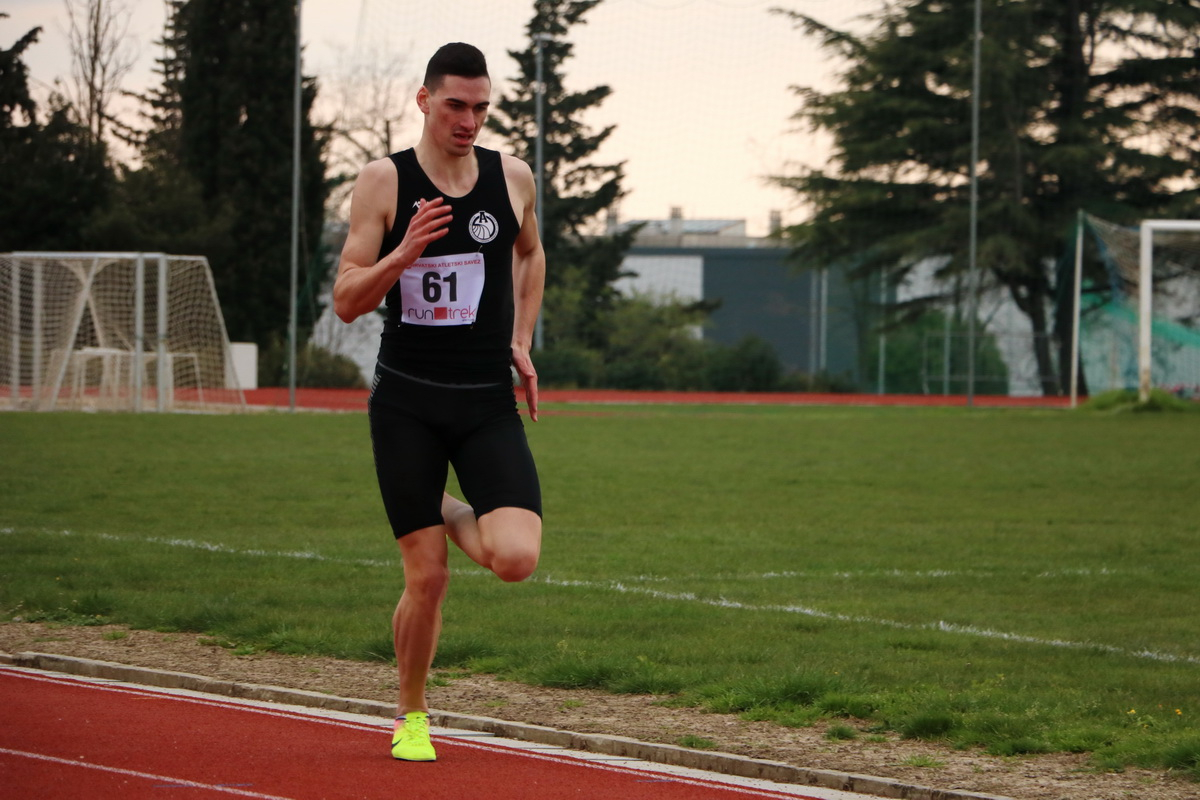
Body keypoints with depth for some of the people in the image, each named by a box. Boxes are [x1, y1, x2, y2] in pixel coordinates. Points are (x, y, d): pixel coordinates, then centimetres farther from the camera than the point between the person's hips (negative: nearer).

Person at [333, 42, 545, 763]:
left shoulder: (513, 178, 4)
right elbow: (347, 303, -5)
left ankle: (456, 517, 18)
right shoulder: (383, 183, -4)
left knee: (516, 559, -17)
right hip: (407, 404, -2)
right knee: (428, 579, -3)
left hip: (489, 403, 2)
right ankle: (412, 717, 20)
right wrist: (403, 254, -22)